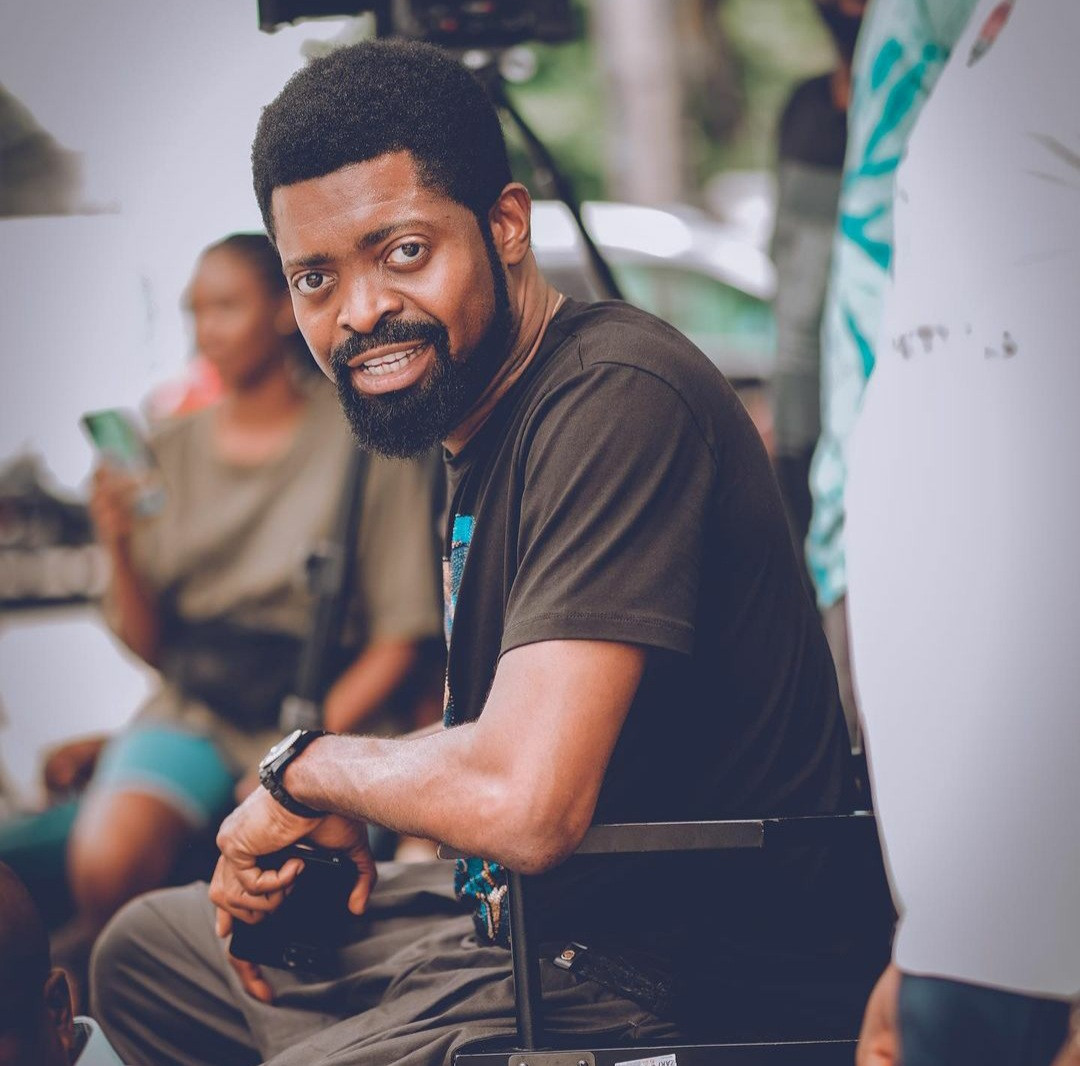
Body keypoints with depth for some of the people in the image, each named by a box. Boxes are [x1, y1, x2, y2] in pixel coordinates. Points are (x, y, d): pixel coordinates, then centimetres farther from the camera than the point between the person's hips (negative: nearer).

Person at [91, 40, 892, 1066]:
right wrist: (323, 830, 1)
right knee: (146, 951, 23)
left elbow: (523, 800, -31)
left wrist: (305, 770, -12)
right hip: (530, 920, 11)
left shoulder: (614, 399, -22)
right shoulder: (481, 420, 11)